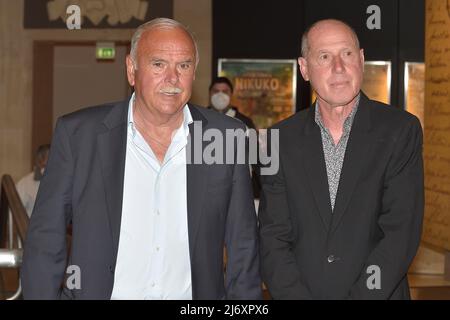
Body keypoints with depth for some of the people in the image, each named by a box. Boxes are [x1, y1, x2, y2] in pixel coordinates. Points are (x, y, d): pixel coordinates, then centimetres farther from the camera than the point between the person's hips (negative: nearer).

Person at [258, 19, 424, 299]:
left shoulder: (401, 131, -8)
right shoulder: (282, 140, -2)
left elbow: (402, 233, -14)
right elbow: (272, 238, -4)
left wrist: (362, 295, -21)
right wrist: (296, 296, -18)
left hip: (379, 292, -1)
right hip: (300, 291, 2)